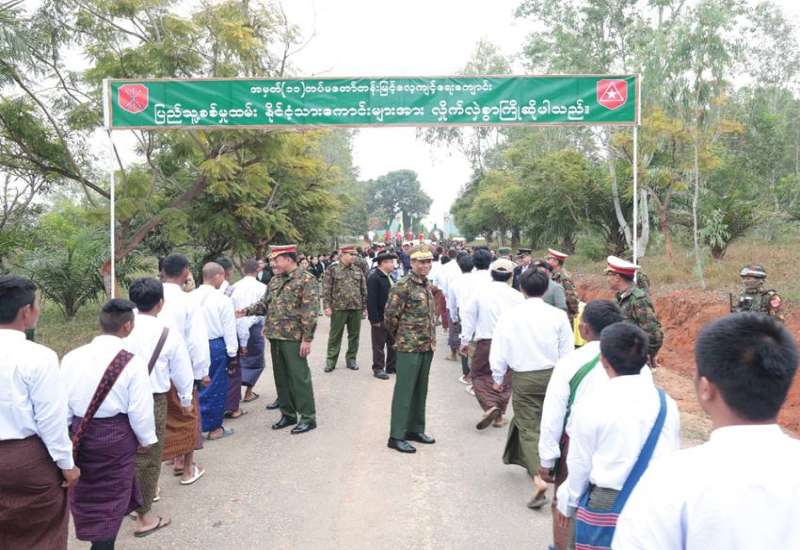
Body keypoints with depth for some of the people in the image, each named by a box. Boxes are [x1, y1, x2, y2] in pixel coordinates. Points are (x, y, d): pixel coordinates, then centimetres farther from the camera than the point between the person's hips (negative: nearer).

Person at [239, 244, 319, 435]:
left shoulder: (306, 279, -10)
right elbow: (265, 304, 18)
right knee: (281, 376, 14)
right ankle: (288, 413, 27)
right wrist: (247, 311, 1)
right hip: (275, 336, 7)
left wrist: (307, 338, -18)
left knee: (299, 377, -2)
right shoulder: (275, 280, 13)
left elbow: (310, 311, -14)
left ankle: (308, 417, 9)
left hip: (293, 338, -7)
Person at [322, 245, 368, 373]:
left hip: (356, 308, 3)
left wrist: (364, 307, 6)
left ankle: (351, 359, 23)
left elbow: (364, 290, 10)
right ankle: (331, 360, 14)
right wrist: (327, 306, -11)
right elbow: (326, 290, -4)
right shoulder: (332, 270, -3)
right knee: (335, 335, 5)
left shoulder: (358, 270, 8)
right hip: (338, 308, -3)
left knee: (354, 335, 10)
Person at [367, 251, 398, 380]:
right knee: (379, 345, 4)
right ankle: (378, 369, 15)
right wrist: (375, 319, -22)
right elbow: (371, 300, -20)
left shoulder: (388, 277, 10)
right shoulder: (374, 278, -17)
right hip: (380, 318, -8)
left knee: (393, 344, 15)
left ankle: (391, 366, 27)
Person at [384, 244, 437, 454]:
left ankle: (415, 429, 28)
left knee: (420, 390, 15)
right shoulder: (403, 286, -15)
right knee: (404, 391, -1)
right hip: (409, 348, -8)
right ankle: (396, 436, 7)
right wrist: (400, 337, 0)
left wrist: (431, 340, 15)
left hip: (427, 347, 8)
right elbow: (390, 316, -13)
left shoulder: (427, 285, 11)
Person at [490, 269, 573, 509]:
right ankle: (538, 464, 39)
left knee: (529, 427, 3)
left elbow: (499, 351, -5)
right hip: (552, 375, 3)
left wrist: (498, 378, 11)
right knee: (546, 423, 22)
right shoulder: (558, 315, -7)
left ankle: (538, 477, -12)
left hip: (523, 378, -2)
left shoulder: (510, 316, -10)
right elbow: (567, 352, -1)